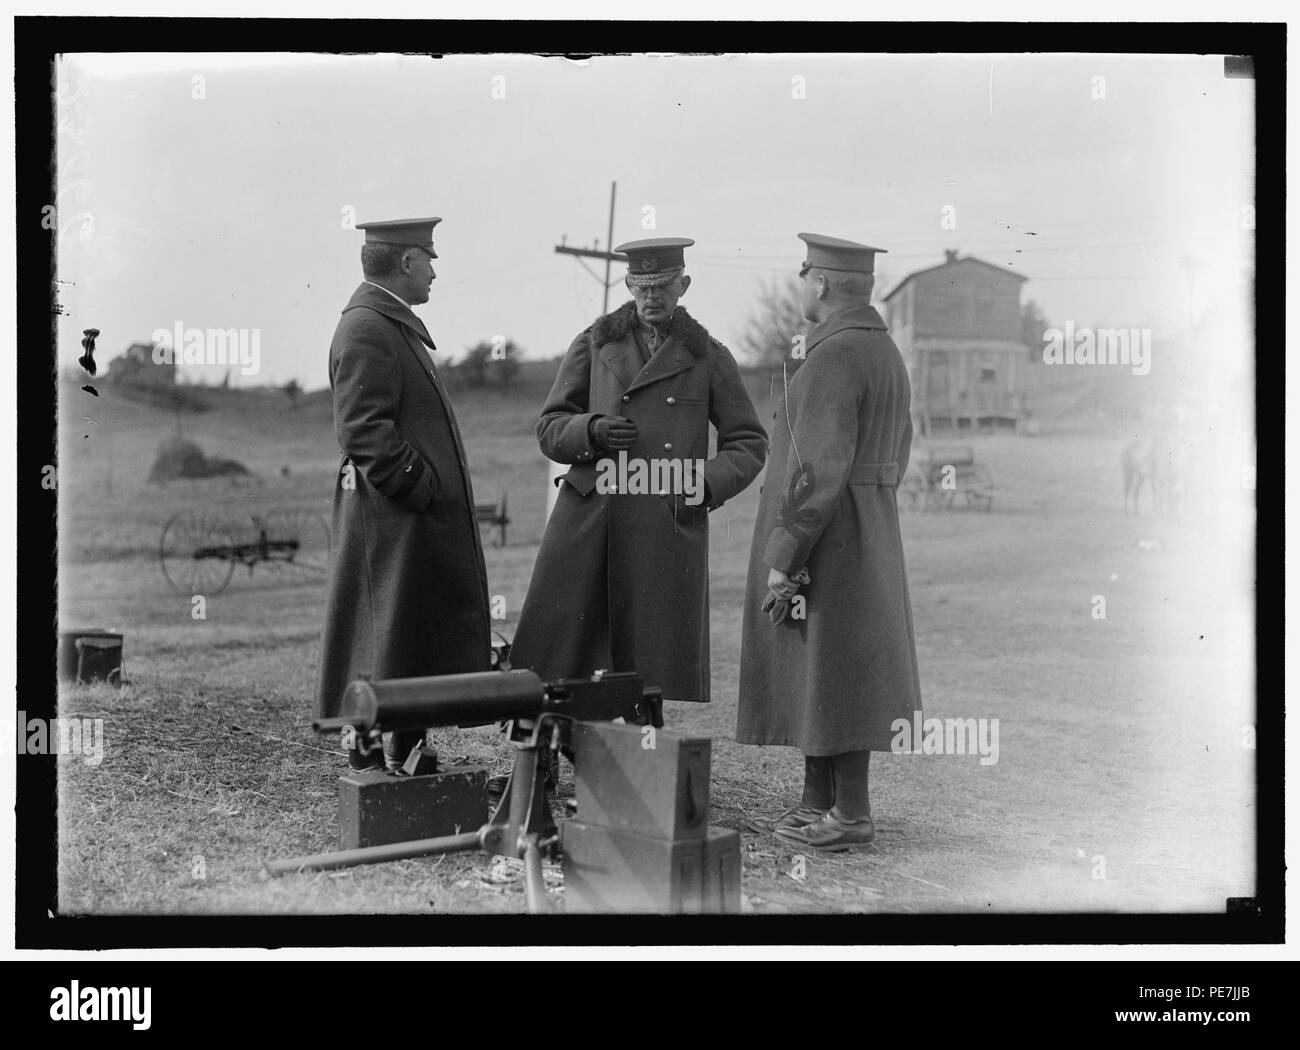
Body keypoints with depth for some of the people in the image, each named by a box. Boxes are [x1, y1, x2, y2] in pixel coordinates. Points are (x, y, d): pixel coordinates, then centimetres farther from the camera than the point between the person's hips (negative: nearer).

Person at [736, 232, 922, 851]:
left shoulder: (833, 358, -18)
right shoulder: (884, 352, 13)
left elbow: (820, 469, -23)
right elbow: (893, 455, 19)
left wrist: (781, 556, -21)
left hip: (824, 539, -10)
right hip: (867, 536, 10)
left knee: (831, 673, -3)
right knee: (814, 674, 14)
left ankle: (851, 815, 3)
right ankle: (817, 803, 21)